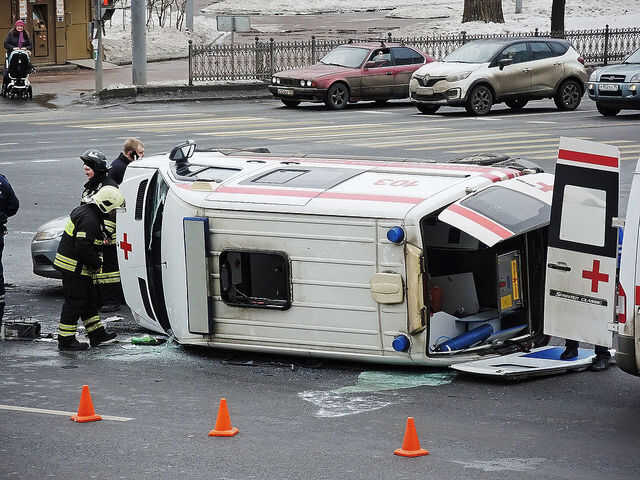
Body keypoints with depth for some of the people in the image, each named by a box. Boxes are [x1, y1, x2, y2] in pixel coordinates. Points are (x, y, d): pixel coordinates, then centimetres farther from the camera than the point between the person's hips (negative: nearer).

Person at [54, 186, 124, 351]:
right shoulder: (89, 220, -23)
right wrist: (96, 263, -15)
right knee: (74, 302, -4)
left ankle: (97, 334, 25)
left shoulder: (83, 210, 11)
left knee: (90, 300, 17)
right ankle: (66, 340, 2)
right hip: (74, 268, -11)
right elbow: (83, 248, -28)